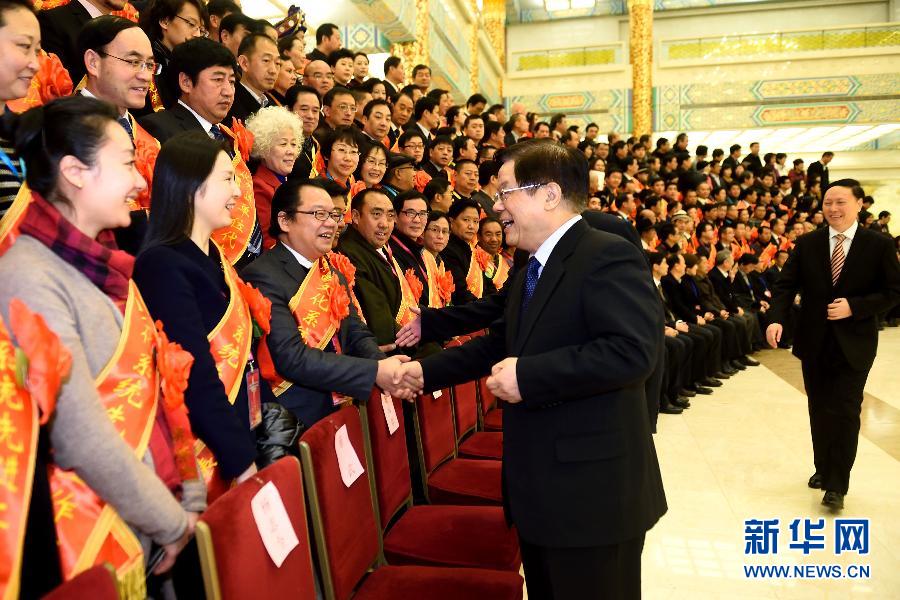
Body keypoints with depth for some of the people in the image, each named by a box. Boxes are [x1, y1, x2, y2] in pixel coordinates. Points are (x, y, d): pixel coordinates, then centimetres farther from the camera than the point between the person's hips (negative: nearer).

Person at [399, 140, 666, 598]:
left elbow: (634, 351, -30)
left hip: (590, 489, -9)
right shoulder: (531, 270, 14)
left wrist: (527, 376, -27)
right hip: (540, 485, 10)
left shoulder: (608, 256, -18)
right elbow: (501, 343, 21)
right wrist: (428, 371, 14)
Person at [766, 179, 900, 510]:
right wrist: (776, 319, -20)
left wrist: (854, 307, -19)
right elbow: (786, 285, -4)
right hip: (814, 342, 3)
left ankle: (837, 485, 6)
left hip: (854, 344, -3)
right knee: (819, 409, 14)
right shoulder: (806, 244, 1)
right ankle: (824, 468, 32)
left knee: (844, 412, -3)